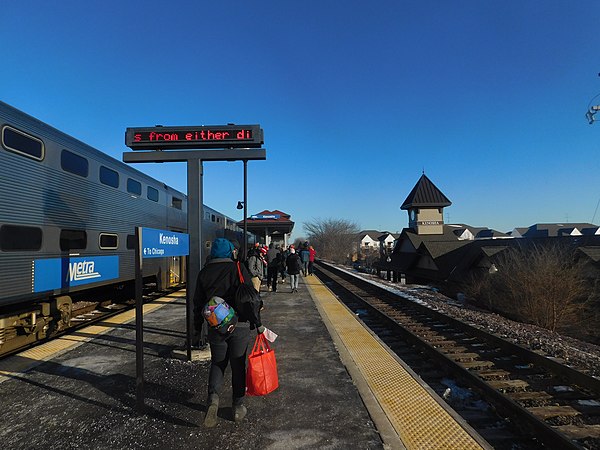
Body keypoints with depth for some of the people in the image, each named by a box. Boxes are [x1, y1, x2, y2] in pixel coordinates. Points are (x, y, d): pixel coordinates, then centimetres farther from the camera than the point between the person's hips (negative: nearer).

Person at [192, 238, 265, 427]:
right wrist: (257, 323, -2)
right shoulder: (238, 268, -6)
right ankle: (238, 407, 21)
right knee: (238, 365, 12)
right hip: (240, 325, -2)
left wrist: (198, 326, 19)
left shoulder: (204, 272, 3)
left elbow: (198, 302, 8)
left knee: (217, 363, 18)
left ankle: (213, 397, -3)